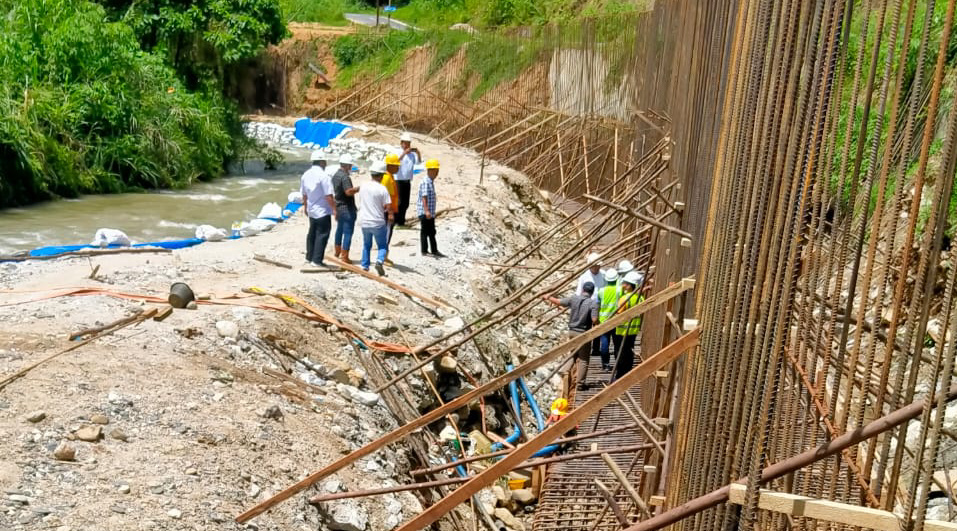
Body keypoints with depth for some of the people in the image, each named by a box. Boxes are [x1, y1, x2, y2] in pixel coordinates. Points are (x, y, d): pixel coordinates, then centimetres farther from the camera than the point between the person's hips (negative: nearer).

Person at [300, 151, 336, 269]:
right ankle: (317, 260, -1)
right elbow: (328, 196, -20)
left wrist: (305, 206, 26)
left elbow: (303, 194, 14)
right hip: (322, 211, -8)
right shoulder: (323, 175, -19)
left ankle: (309, 257, 27)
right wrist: (334, 209, -13)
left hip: (311, 210, 8)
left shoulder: (305, 175, 4)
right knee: (322, 235, -1)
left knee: (312, 233, 19)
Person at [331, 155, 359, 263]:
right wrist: (359, 188, -15)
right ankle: (344, 256, -6)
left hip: (338, 207, 10)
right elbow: (348, 191, -28)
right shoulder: (345, 177, -18)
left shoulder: (335, 176, 12)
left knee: (340, 230, 22)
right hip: (347, 208, -10)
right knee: (348, 232, -6)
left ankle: (337, 252, 35)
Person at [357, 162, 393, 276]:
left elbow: (360, 204, 12)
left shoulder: (363, 187, 2)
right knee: (382, 246, 9)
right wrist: (390, 214, 6)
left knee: (366, 245, 20)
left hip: (364, 222, 4)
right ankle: (379, 261, -16)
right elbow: (388, 207, -14)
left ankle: (365, 266, 20)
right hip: (378, 223, -4)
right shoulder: (382, 189, -13)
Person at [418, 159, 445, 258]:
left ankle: (435, 251, 22)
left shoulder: (431, 182, 15)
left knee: (432, 232, 15)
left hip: (430, 213, 10)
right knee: (425, 231, -1)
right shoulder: (425, 182, -17)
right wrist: (426, 211, -32)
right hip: (424, 212, -10)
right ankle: (424, 251, 7)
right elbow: (424, 197, -24)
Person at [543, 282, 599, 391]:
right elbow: (594, 320, -19)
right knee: (583, 359, 6)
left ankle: (564, 372, 11)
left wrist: (548, 298, 25)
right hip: (584, 333, -4)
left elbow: (558, 302, 6)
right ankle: (580, 383, 9)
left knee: (573, 354, 23)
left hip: (572, 331, 4)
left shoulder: (573, 299, -3)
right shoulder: (593, 303, -14)